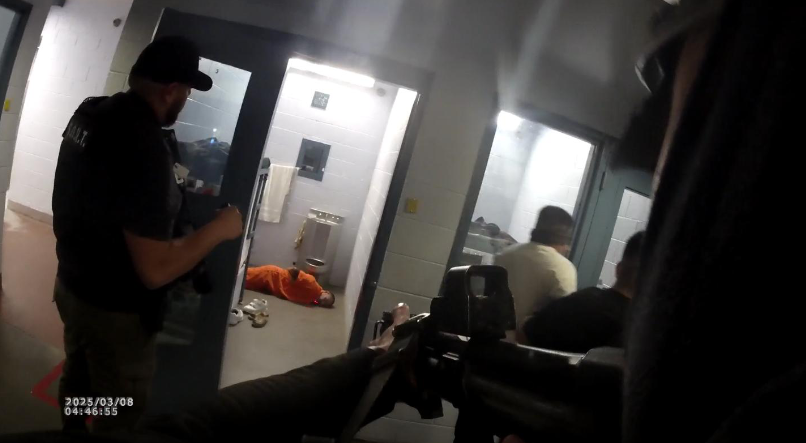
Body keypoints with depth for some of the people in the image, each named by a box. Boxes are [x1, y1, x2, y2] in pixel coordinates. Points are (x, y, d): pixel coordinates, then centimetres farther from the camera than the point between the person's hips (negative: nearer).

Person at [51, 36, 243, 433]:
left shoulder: (90, 111, -4)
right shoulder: (146, 146, -31)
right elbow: (155, 271, -31)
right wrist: (219, 228, -20)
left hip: (71, 283, 9)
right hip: (113, 309, -8)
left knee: (77, 378, 30)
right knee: (120, 417, 14)